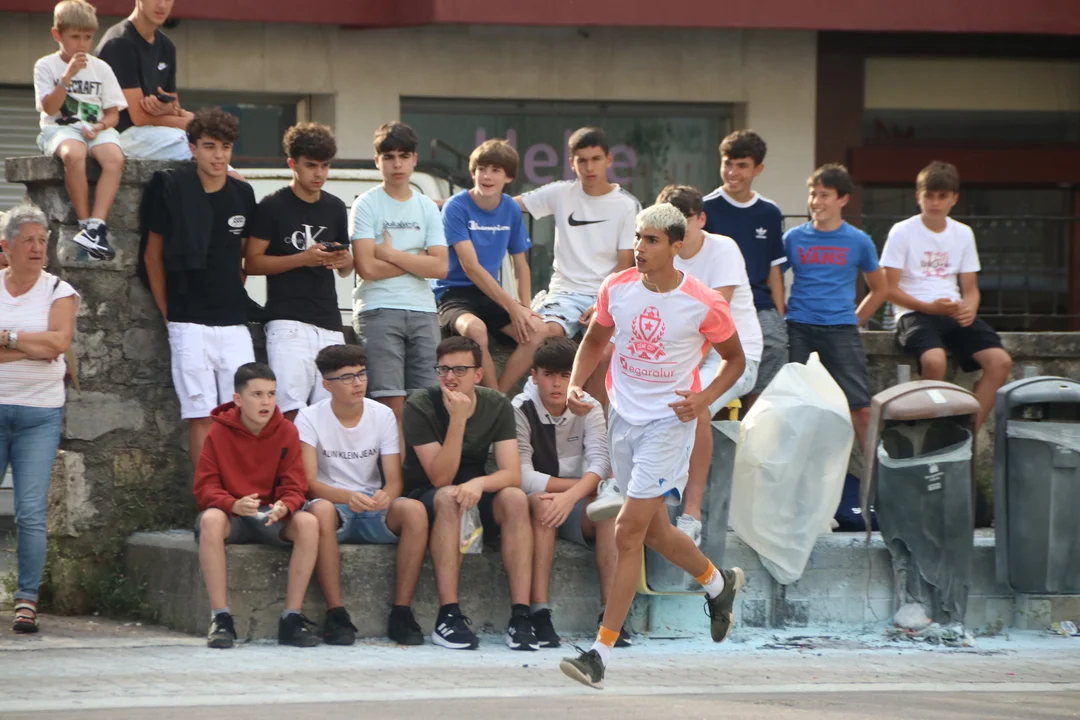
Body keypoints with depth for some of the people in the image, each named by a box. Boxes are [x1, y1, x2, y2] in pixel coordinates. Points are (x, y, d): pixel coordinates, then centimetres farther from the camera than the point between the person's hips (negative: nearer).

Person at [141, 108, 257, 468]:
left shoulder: (242, 195, 7)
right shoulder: (171, 189, -4)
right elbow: (153, 255, 3)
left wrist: (235, 299, 12)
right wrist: (168, 315, 4)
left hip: (234, 324, 3)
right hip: (190, 325, -3)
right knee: (202, 417, -4)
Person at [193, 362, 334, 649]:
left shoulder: (286, 432, -1)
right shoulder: (219, 432, -5)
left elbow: (294, 487, -2)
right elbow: (205, 488, -8)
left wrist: (285, 506, -27)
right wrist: (234, 505, -29)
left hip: (273, 517, 2)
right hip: (233, 516, -2)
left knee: (308, 522, -29)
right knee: (210, 519, -37)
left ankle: (292, 619, -25)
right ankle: (220, 619, -34)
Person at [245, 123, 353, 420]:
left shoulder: (335, 208, 16)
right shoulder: (273, 206, -1)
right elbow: (252, 263, -6)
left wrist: (343, 260, -1)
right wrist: (303, 259, -15)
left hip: (329, 323, 5)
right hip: (288, 320, -5)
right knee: (291, 412, -14)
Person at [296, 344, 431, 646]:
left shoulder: (383, 415, 3)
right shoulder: (310, 418, -5)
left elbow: (394, 480, -4)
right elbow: (309, 482, -15)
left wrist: (386, 495, -30)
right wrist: (347, 497, -36)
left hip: (374, 508, 3)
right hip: (332, 504, -3)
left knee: (414, 510, -30)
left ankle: (401, 613, -27)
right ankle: (336, 615, -34)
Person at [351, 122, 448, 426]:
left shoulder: (427, 207, 12)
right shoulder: (367, 205, 1)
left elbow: (440, 267, 1)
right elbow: (367, 267, -11)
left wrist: (391, 254, -6)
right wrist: (417, 260, -2)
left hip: (423, 310, 4)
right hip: (378, 310, -4)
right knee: (392, 405, -12)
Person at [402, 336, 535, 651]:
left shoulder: (497, 406, -5)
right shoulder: (420, 406, -16)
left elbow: (512, 474, -15)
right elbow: (440, 478, -22)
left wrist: (479, 483, -36)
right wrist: (458, 420, -32)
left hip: (476, 496, 3)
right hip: (426, 499, -3)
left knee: (515, 498, -28)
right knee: (449, 498, -37)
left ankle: (521, 616, -34)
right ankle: (448, 616, -41)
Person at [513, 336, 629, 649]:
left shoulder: (588, 408, 0)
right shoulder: (520, 410, -9)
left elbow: (600, 462, -16)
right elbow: (522, 477, -19)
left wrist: (570, 496, -34)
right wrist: (581, 484, -17)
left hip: (577, 509, 3)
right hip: (534, 506, -3)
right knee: (541, 502, -36)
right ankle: (540, 615, -43)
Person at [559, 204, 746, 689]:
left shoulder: (704, 305, -14)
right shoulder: (616, 289, -3)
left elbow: (735, 358, 2)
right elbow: (595, 340, 14)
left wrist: (705, 399, -14)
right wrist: (575, 384, -4)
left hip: (669, 420, -6)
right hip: (623, 416, 6)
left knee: (628, 532, -13)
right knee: (654, 531, 17)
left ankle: (601, 653, -11)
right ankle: (719, 584, 47)